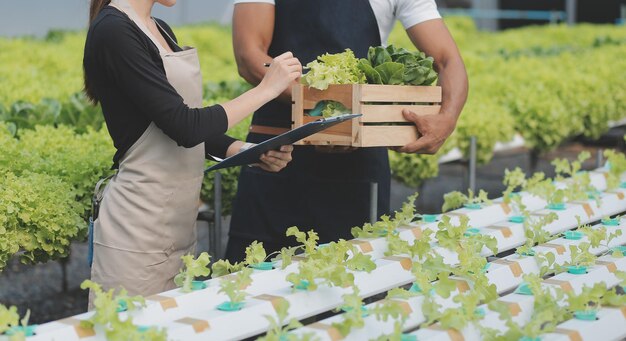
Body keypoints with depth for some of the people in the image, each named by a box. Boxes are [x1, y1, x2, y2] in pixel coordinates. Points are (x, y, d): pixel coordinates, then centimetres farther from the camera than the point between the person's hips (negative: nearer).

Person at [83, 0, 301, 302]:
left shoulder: (161, 30, 12)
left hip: (177, 220, 9)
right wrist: (266, 88, -12)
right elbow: (184, 126, -20)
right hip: (138, 224, -8)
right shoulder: (112, 30, -15)